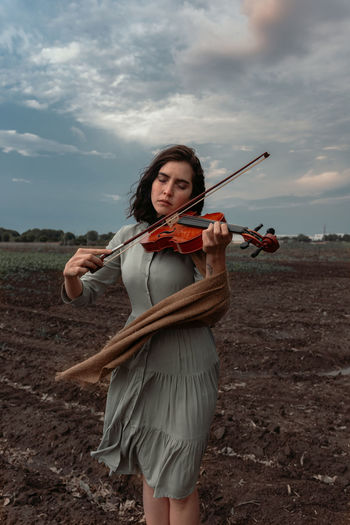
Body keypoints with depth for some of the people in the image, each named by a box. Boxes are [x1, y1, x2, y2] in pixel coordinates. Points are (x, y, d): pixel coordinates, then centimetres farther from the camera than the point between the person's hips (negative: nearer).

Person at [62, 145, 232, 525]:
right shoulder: (130, 237, 2)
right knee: (150, 470, 20)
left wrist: (215, 255, -32)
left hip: (184, 370, -3)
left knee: (177, 482, 12)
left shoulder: (196, 238, -9)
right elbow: (84, 296, 3)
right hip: (137, 365, 4)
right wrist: (71, 275, -19)